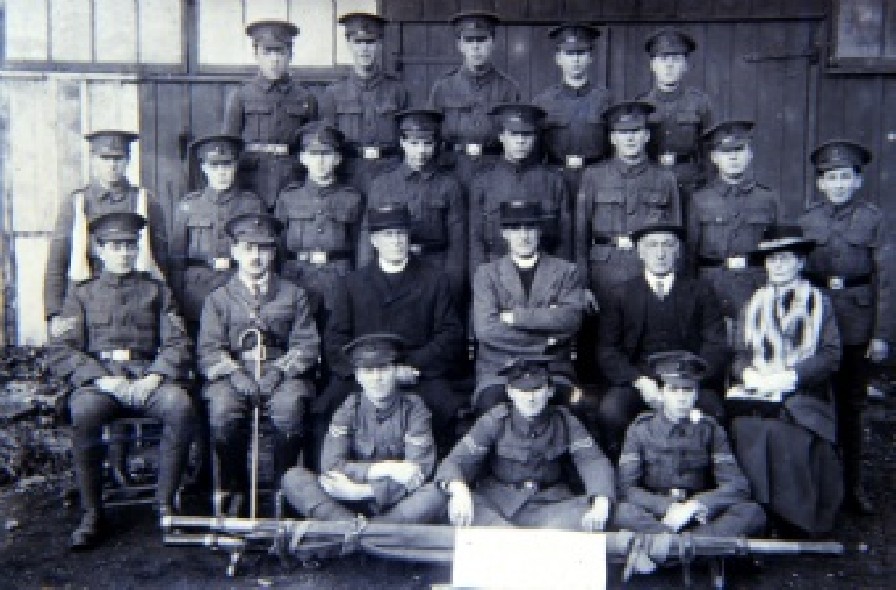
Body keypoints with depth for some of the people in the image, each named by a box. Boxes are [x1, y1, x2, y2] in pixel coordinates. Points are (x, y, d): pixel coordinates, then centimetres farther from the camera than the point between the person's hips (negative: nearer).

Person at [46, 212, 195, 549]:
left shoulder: (156, 290, 20)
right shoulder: (82, 293, 17)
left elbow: (177, 344, 8)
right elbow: (59, 353, 4)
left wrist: (153, 377, -12)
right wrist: (105, 380, -12)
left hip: (149, 378, 1)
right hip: (97, 380, 0)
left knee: (181, 407, -32)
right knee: (83, 412, -35)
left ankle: (165, 503, -16)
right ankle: (92, 514, -19)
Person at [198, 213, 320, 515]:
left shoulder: (293, 295, 13)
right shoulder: (219, 298, 14)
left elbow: (307, 344, 6)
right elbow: (210, 349, 5)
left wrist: (280, 369, -11)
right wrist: (236, 373, -13)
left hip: (281, 372, 0)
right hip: (233, 374, 1)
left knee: (289, 409, -33)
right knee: (222, 412, -31)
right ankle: (233, 489, -9)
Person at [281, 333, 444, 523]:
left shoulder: (413, 408, -1)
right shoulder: (349, 409, 3)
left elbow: (419, 472, -10)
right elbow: (329, 466, -8)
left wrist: (365, 490, -16)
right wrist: (382, 469, -17)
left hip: (399, 504, -2)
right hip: (350, 506, 2)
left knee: (436, 494, -33)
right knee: (293, 478, -18)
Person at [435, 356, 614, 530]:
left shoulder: (563, 421, 0)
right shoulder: (495, 420, -3)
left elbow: (593, 461, -8)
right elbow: (455, 462, -9)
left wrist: (601, 503, -29)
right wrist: (459, 491, -33)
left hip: (549, 506, 1)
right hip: (495, 507, -1)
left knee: (588, 509, -27)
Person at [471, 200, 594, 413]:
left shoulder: (566, 271, 12)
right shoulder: (487, 273, 11)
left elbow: (571, 319, -6)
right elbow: (485, 328, -4)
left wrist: (514, 316, -6)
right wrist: (545, 341, -6)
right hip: (498, 372, 0)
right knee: (493, 402, -30)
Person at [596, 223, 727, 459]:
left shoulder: (700, 292, 13)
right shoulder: (621, 295, 11)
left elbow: (716, 345, 5)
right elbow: (606, 350, 3)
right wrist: (639, 381, -13)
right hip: (635, 382, 0)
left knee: (712, 411, -30)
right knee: (610, 412, -30)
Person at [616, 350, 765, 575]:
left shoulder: (710, 429, 4)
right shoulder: (642, 429, 0)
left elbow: (736, 485, -4)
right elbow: (626, 487, -8)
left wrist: (694, 506, -20)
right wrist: (667, 508, -23)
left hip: (700, 516, 3)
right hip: (655, 517, -2)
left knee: (752, 512, -26)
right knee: (624, 512, -34)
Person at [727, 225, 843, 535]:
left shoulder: (819, 302, 10)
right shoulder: (755, 303, 20)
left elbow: (831, 355, 0)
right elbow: (740, 353, 15)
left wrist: (790, 376, -13)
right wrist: (748, 373, -7)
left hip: (804, 396, -2)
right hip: (756, 392, 3)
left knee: (784, 432, -32)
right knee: (746, 430, -29)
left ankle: (793, 519, -17)